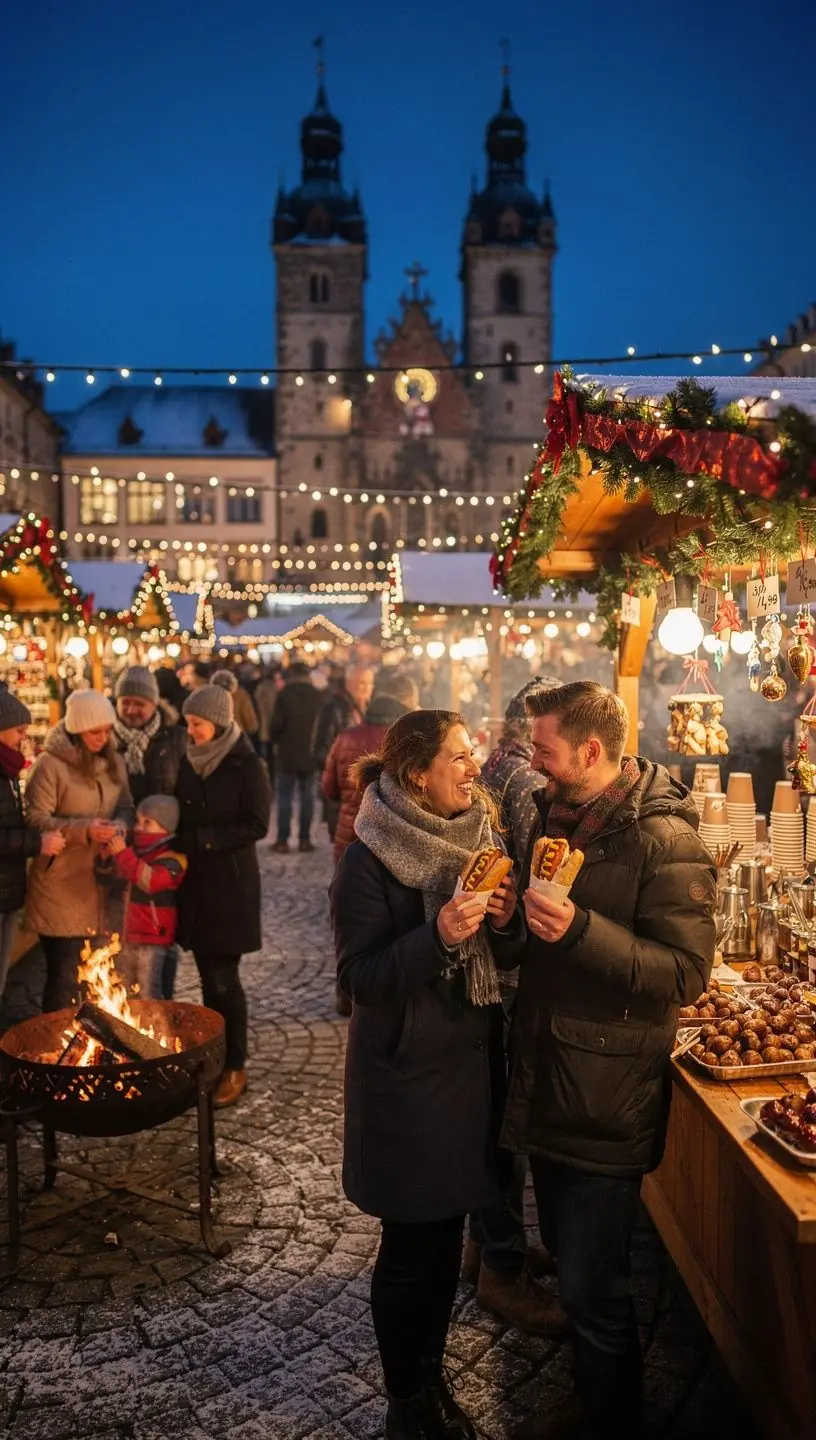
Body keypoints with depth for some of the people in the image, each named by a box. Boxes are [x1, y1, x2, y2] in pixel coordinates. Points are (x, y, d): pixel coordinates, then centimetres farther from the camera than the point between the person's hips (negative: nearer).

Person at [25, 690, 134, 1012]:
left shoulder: (114, 761, 8)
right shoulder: (50, 764, -12)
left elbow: (126, 808, 11)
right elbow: (35, 820, -14)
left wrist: (119, 826, -13)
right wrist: (84, 830, -26)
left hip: (103, 884, 6)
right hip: (62, 888, -6)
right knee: (64, 977, 1)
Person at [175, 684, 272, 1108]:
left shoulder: (246, 765, -9)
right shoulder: (189, 761, 7)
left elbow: (256, 825, -13)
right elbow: (181, 814, 15)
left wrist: (202, 839, -16)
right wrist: (177, 843, -5)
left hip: (230, 884, -5)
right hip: (194, 882, 5)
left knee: (223, 979, -3)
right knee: (208, 976, 11)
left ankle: (234, 1068, 10)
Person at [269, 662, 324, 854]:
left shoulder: (285, 694, -9)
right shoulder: (317, 696, 2)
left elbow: (276, 724, -11)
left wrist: (275, 741, 8)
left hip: (288, 753, -3)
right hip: (310, 754, 3)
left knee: (285, 797, 3)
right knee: (307, 796, 10)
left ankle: (283, 840, 0)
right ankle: (305, 838, 9)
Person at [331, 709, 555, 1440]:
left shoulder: (475, 837, 3)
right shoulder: (369, 861, -15)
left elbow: (504, 957, 8)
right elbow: (360, 978, -17)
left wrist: (506, 920, -13)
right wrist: (437, 935, -30)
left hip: (472, 1062, 6)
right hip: (406, 1073, -6)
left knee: (447, 1233, 17)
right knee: (410, 1243, 7)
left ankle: (432, 1376, 37)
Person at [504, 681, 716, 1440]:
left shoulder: (663, 840, -19)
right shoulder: (553, 815, 7)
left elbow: (685, 973, -22)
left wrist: (580, 929, -32)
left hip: (608, 1101, -8)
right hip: (548, 1083, 8)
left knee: (592, 1289, 4)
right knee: (569, 1264, 23)